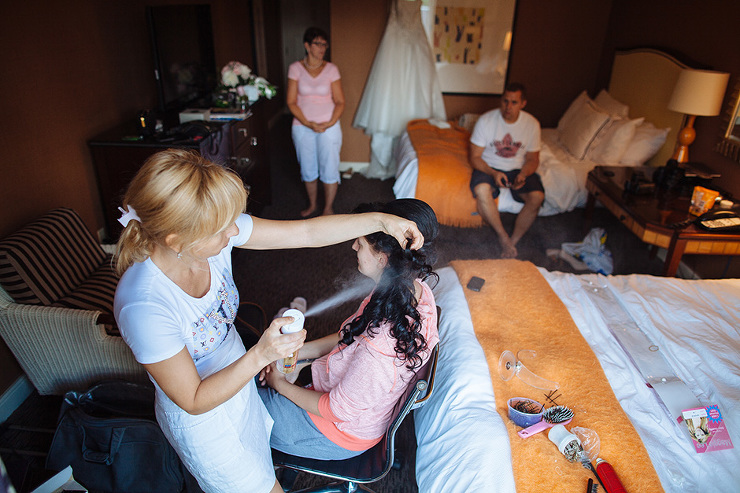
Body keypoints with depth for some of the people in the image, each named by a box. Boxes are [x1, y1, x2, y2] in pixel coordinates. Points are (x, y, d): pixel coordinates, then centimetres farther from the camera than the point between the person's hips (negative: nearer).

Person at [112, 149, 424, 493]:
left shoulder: (214, 231, -24)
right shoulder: (143, 307, -39)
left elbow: (307, 233, -18)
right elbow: (194, 401, -27)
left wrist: (381, 221, -20)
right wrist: (260, 356, -38)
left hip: (239, 379, 6)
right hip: (202, 417, -5)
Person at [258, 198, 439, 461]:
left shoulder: (383, 346, -42)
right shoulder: (415, 291, -15)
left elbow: (337, 410, -24)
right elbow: (349, 337, 1)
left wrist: (281, 385, -10)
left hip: (339, 432, -7)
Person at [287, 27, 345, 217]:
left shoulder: (331, 69, -1)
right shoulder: (295, 68, -2)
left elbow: (340, 102, -1)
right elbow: (291, 102, -4)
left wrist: (330, 123, -15)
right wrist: (308, 123, -14)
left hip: (329, 127, -1)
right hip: (302, 126, 1)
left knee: (329, 167, 1)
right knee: (307, 168, 11)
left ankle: (328, 207, 19)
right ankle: (312, 204, 32)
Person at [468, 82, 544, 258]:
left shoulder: (532, 124, -5)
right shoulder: (486, 120, -12)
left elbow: (533, 158, 3)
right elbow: (475, 157, -10)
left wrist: (523, 174, -19)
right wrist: (493, 173, -28)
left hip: (518, 169, 2)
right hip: (489, 167, -2)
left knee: (537, 196, -25)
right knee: (481, 190, -36)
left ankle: (513, 241, -11)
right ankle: (503, 237, -19)